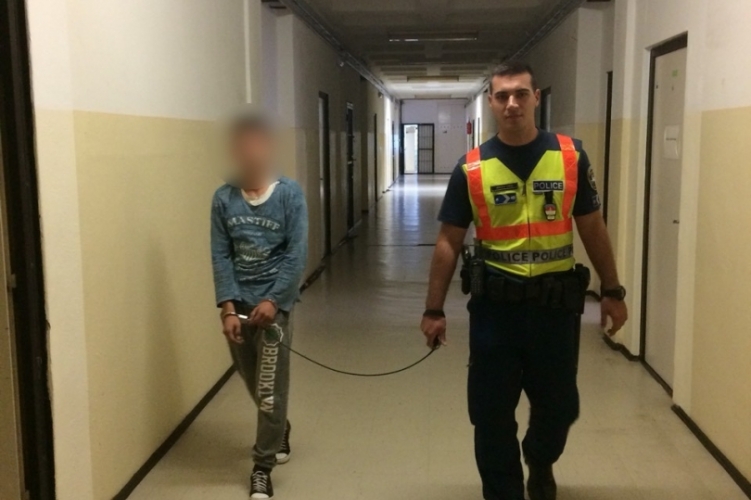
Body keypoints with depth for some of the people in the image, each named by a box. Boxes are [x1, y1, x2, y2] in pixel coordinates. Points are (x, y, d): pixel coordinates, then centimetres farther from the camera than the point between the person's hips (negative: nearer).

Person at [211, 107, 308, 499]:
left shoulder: (289, 194, -7)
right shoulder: (223, 199, -1)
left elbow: (297, 255, -10)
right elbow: (221, 257, -2)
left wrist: (272, 301, -17)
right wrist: (228, 307, -11)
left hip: (274, 303, -3)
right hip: (238, 305, 3)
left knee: (270, 389, -1)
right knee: (254, 386, 17)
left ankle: (262, 467, 11)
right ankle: (280, 432, 44)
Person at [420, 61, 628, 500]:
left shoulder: (571, 156, -2)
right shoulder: (472, 168, -3)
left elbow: (592, 229, 5)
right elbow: (449, 242, 1)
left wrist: (612, 291, 6)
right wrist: (434, 309, -1)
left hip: (556, 303, 1)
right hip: (495, 305, 0)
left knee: (559, 404, 14)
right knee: (492, 413, 7)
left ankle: (540, 463, 47)